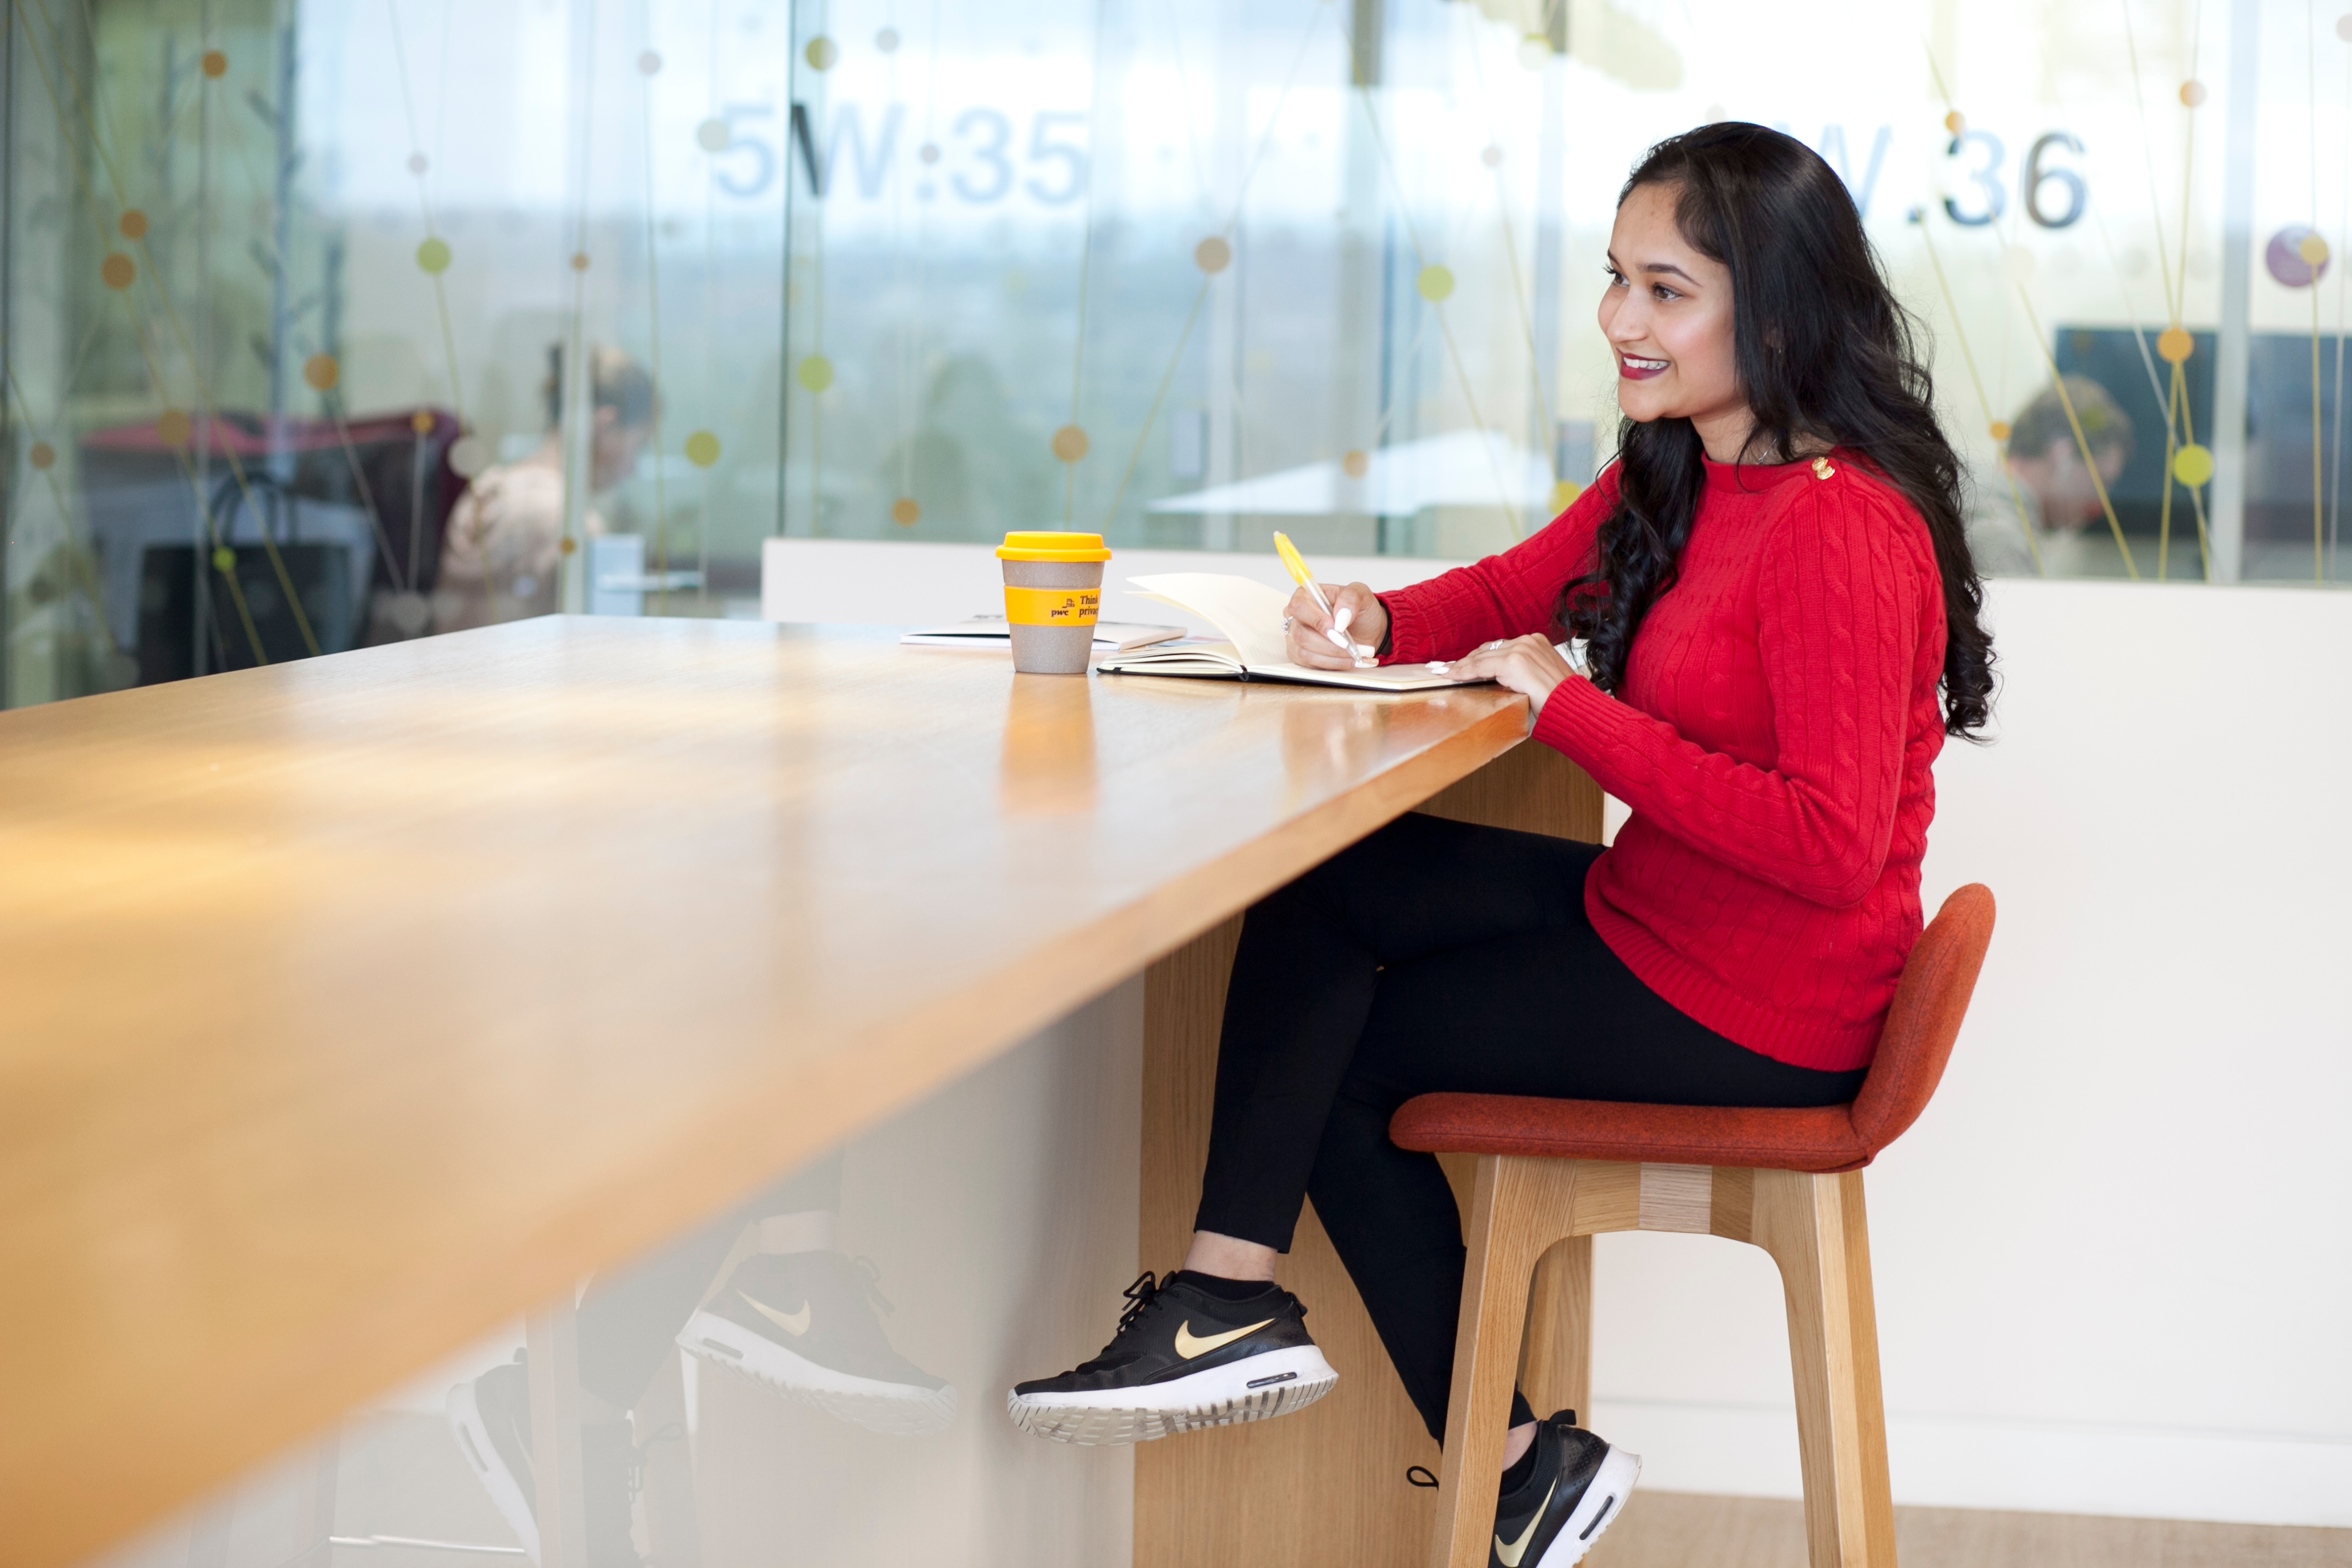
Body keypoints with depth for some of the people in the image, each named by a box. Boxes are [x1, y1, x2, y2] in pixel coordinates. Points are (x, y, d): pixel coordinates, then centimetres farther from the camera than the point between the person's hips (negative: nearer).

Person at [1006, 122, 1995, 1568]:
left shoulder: (1838, 531, -25)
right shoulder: (1674, 477, 5)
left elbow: (1831, 847, -30)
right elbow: (1507, 595, 17)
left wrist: (1571, 706, -24)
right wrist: (1377, 625, -7)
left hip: (1753, 1014, -9)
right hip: (1649, 912, 9)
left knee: (1339, 1055, 0)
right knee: (1319, 887, 3)